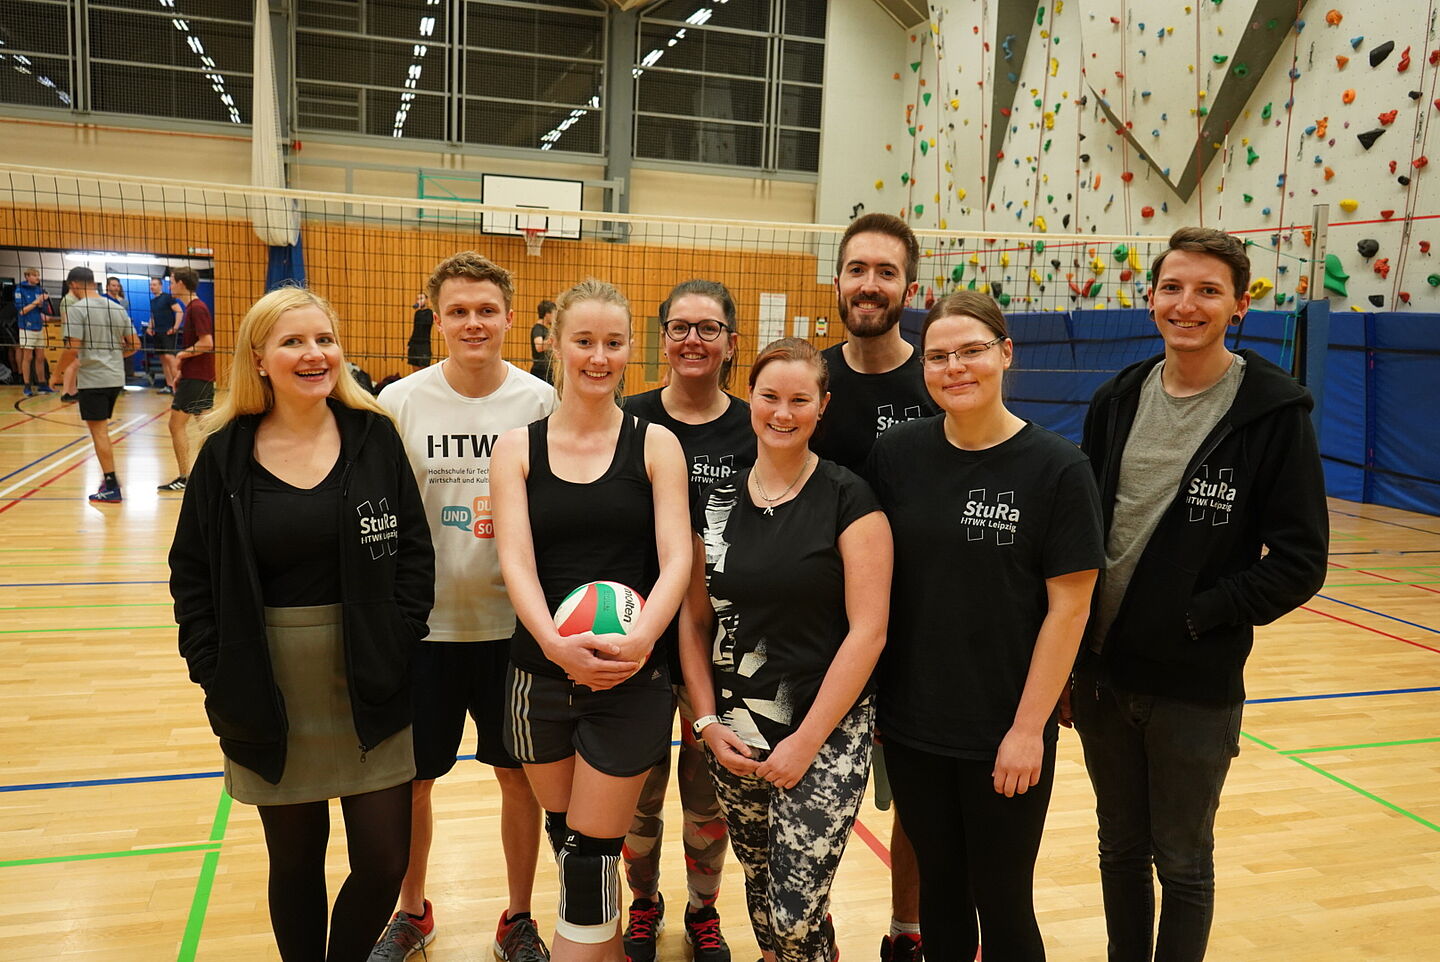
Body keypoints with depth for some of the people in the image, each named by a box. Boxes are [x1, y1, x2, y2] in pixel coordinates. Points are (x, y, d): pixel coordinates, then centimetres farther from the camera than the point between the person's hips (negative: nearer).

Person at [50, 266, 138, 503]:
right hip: (115, 378, 6)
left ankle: (111, 488, 1)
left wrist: (56, 373, -5)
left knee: (99, 432, 0)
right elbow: (135, 344, 11)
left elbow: (73, 348, -17)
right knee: (101, 430, 18)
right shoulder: (117, 308, 9)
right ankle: (110, 478, 20)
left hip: (92, 379, -6)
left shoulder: (76, 309, -10)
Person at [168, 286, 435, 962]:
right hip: (270, 697, 0)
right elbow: (191, 572, 2)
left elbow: (414, 554, -1)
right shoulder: (225, 454, -2)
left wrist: (393, 649, -10)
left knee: (384, 863, 5)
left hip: (368, 694, 0)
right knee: (295, 864, 14)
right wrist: (216, 671, -6)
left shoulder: (375, 438, -2)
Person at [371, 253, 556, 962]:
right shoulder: (399, 401, -4)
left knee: (519, 775, 12)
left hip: (513, 624, 0)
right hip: (422, 625, 1)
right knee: (411, 778, 14)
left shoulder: (540, 403, -5)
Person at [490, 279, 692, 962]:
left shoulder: (655, 444, -1)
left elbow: (676, 559, -9)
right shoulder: (518, 447, 1)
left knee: (590, 855, 1)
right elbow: (516, 560, -9)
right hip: (541, 673, 2)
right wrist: (555, 643, -26)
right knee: (564, 834, 18)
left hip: (631, 678, -2)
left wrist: (639, 638, -26)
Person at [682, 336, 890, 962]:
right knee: (760, 897, 16)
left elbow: (868, 630, -12)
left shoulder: (848, 499, -8)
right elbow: (695, 622, 9)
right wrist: (708, 722, -1)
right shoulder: (718, 502, 5)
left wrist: (808, 739, -13)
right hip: (735, 735, 4)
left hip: (826, 732, -4)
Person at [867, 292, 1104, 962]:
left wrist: (1029, 729, -11)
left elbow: (1069, 607, -10)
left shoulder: (1057, 467, -11)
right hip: (911, 728, 3)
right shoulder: (895, 455, -2)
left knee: (1003, 905, 11)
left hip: (1005, 737, -3)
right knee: (939, 888, 19)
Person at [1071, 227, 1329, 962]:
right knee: (1120, 848, 20)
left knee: (1182, 864, 13)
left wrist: (1196, 617, -16)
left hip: (1196, 687, -4)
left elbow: (1299, 563, -10)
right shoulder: (1118, 400, 3)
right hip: (1100, 674, 4)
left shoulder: (1273, 413, -10)